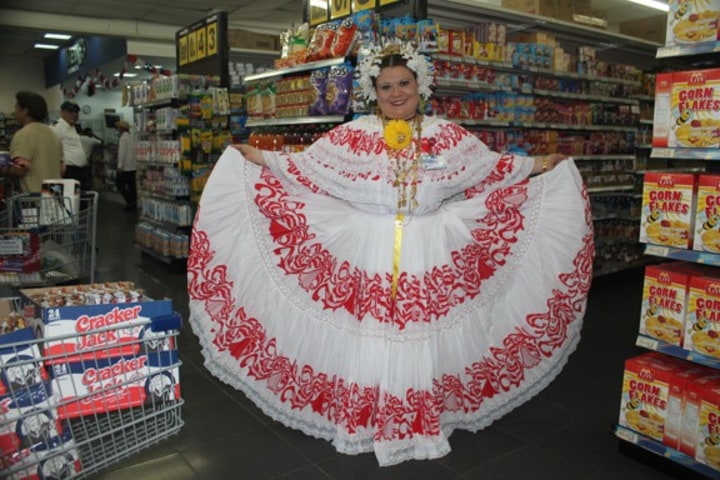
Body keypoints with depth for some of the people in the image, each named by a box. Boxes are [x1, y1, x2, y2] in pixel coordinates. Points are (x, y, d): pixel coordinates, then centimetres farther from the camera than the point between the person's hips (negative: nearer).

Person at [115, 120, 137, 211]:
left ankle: (130, 201, -5)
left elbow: (122, 152, -17)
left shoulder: (123, 138, -11)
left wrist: (119, 166, -17)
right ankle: (133, 203, 8)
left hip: (125, 167, -7)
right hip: (132, 166, 7)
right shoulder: (131, 137, 12)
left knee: (120, 184, 1)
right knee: (131, 185, 7)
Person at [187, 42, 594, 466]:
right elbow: (307, 167, 3)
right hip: (369, 252, -1)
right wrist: (260, 159, -1)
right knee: (369, 338, 6)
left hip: (429, 254, 1)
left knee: (423, 338, 10)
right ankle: (365, 425, 24)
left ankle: (424, 425, 29)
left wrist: (539, 165, 9)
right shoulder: (353, 135, 1)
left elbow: (490, 167, 11)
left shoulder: (447, 136, 5)